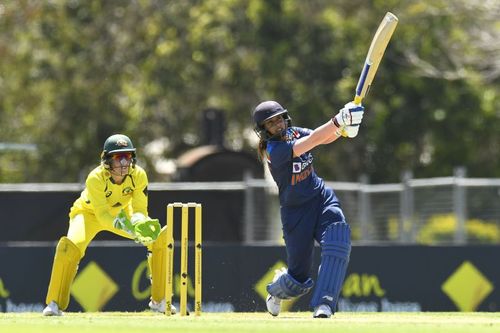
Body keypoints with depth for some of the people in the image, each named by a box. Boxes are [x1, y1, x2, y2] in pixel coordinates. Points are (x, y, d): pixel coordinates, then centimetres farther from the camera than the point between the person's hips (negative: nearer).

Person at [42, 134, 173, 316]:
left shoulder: (138, 175, -25)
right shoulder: (95, 178, -35)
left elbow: (140, 210, -22)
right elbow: (103, 216, -37)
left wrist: (139, 223, -46)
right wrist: (123, 225, -56)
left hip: (122, 213, 4)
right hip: (90, 212, -4)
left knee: (160, 237, -12)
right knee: (70, 246, -32)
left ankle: (159, 300, 3)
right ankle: (55, 304, -18)